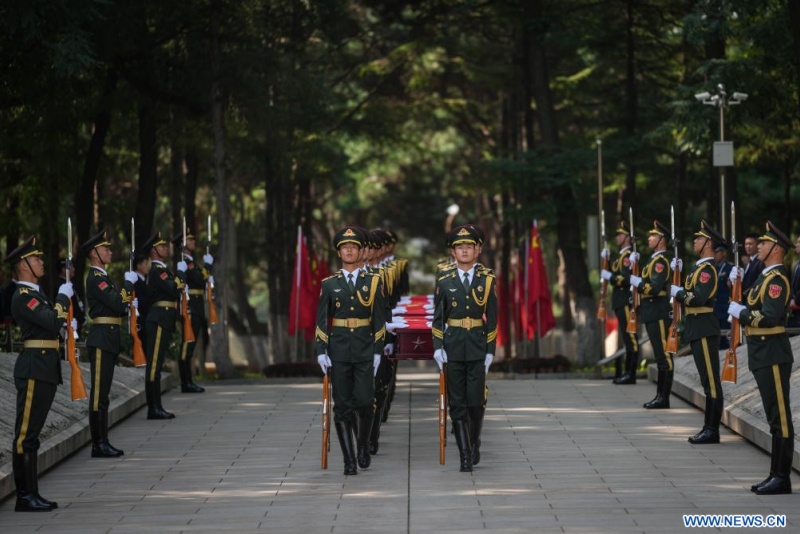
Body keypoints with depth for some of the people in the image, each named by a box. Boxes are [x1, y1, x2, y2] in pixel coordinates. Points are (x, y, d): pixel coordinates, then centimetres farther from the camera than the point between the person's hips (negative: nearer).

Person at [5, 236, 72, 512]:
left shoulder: (35, 293, 18)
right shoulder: (22, 297, -13)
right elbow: (52, 322, -23)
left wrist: (65, 323, 6)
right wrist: (63, 297, -9)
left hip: (46, 369, 10)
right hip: (34, 368, -10)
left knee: (31, 434, 12)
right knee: (25, 434, -7)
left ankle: (32, 494, 15)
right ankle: (25, 496, -6)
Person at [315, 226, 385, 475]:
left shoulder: (373, 282, 5)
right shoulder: (329, 285, 6)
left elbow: (379, 320, 5)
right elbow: (321, 321, 5)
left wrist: (377, 351, -2)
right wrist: (321, 352, -4)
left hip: (365, 351, 0)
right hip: (338, 350, 1)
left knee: (364, 402, -7)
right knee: (342, 406, -1)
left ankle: (363, 447, 19)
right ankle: (349, 460, 4)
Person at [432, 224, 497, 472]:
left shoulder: (487, 279, 3)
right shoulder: (444, 281, 3)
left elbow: (492, 318, 4)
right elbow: (438, 318, 6)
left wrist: (490, 350, -1)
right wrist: (438, 348, -3)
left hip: (478, 349, -1)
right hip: (452, 348, 1)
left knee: (475, 402, -3)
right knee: (457, 405, 0)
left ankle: (473, 441, 24)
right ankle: (465, 455, 4)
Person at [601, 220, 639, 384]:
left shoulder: (629, 256, -12)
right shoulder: (621, 256, 19)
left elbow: (627, 279, -22)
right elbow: (615, 275, 20)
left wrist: (609, 276, -16)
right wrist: (605, 260, 14)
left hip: (626, 301, -11)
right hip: (620, 302, 11)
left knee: (630, 337, -8)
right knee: (627, 338, 12)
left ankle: (631, 374, -9)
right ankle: (628, 372, 15)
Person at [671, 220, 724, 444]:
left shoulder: (707, 269, -14)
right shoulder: (700, 267, 17)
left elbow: (699, 298, -25)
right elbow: (688, 291, 17)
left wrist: (678, 293, -13)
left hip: (705, 331, -10)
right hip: (698, 330, 10)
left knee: (711, 381, -7)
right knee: (707, 381, 12)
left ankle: (712, 430, -6)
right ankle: (709, 428, 15)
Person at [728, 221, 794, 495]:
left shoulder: (777, 279, -15)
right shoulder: (765, 276, 16)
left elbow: (770, 317, -25)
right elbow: (750, 306, 20)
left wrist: (741, 313, -15)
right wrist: (737, 284, 9)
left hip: (773, 356, -10)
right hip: (762, 356, 10)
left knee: (780, 418, -6)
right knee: (775, 418, 13)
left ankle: (782, 478, -5)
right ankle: (776, 474, 18)